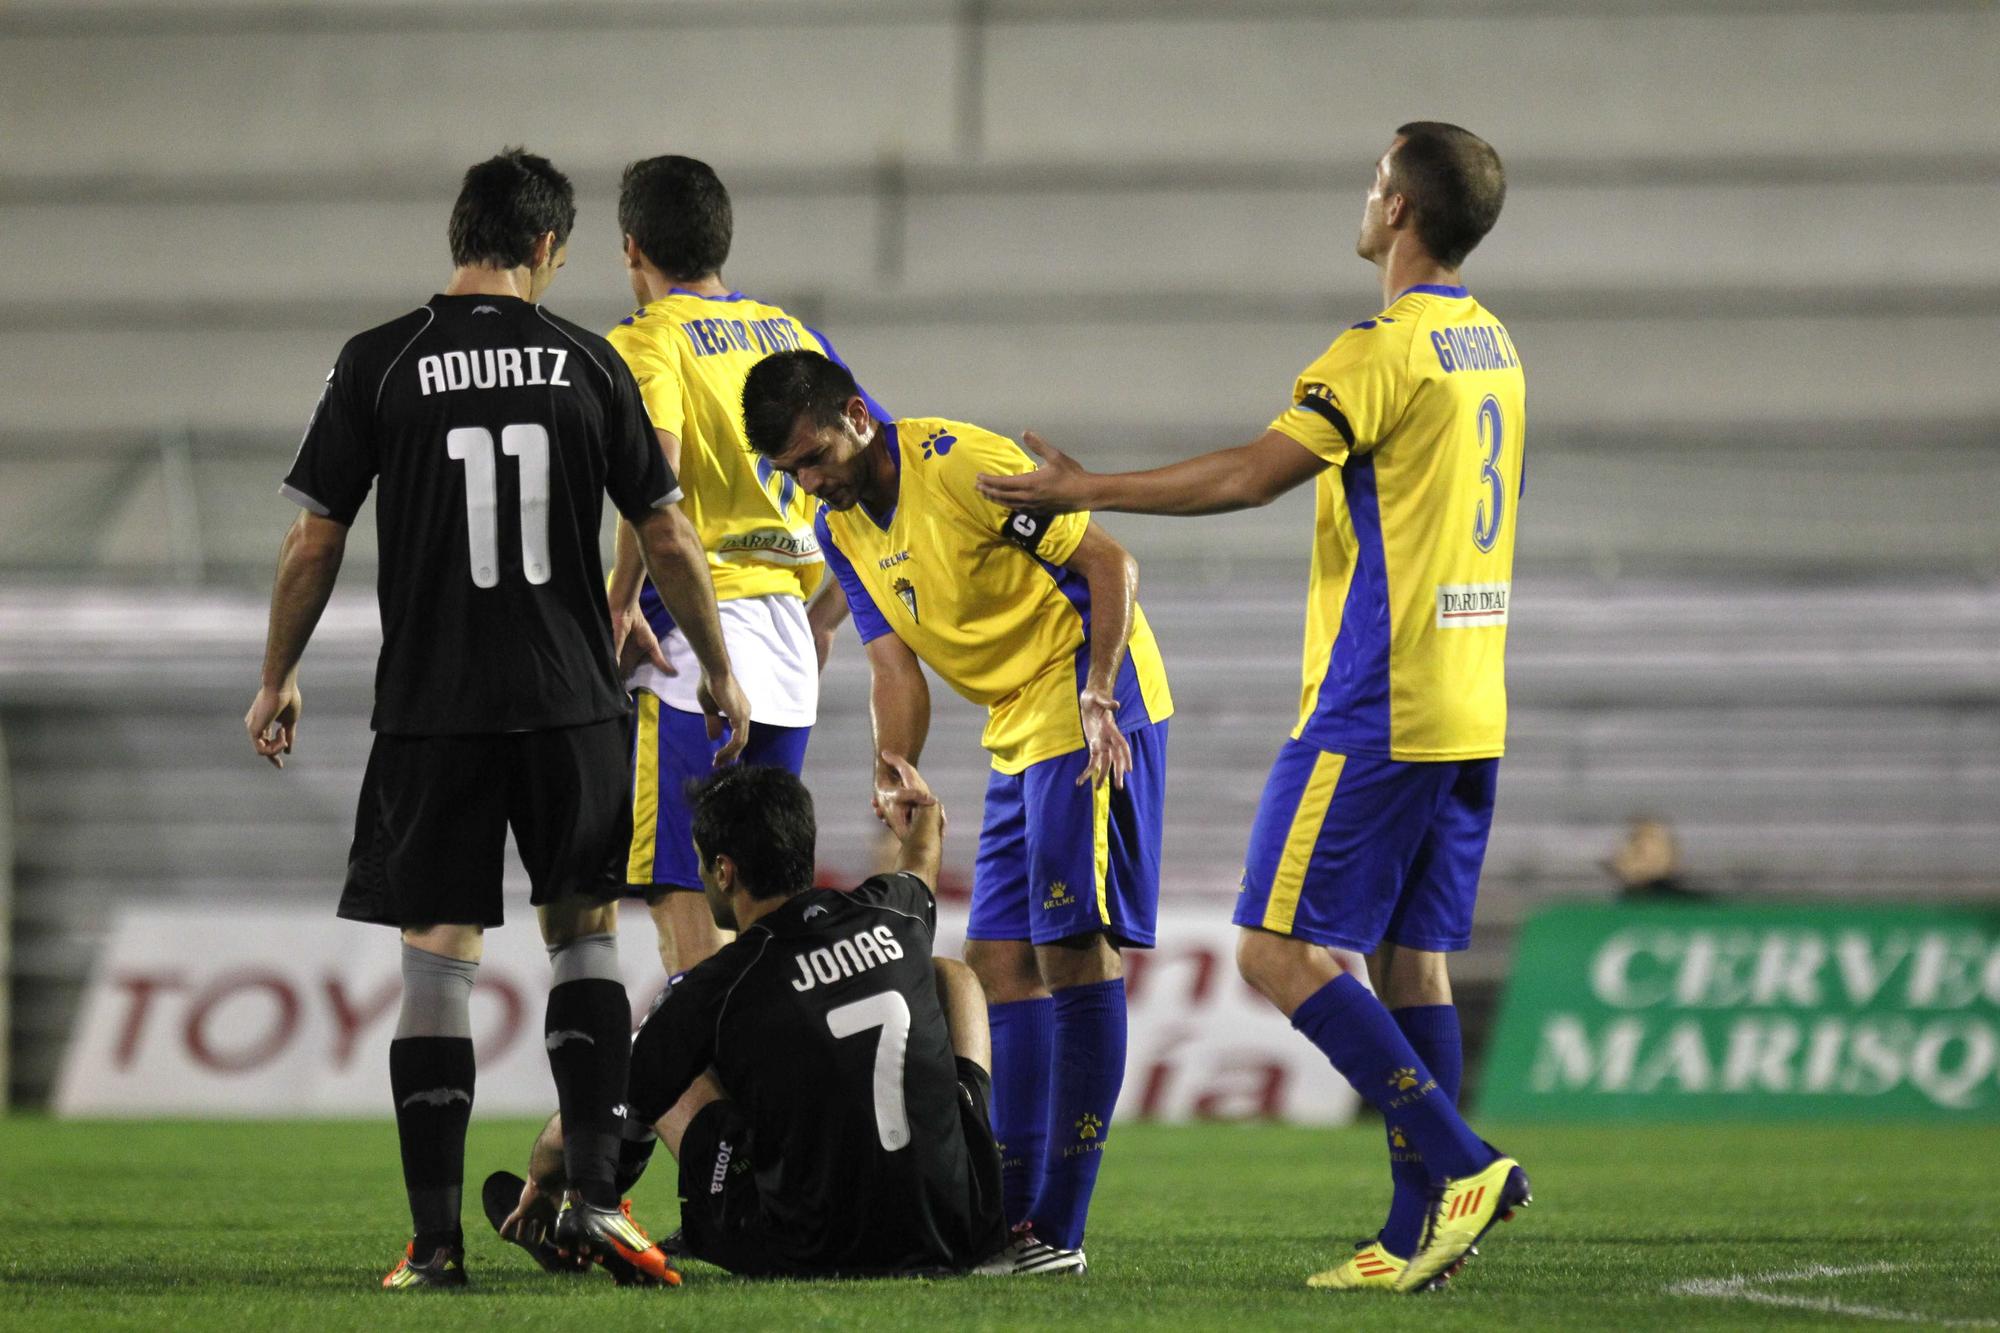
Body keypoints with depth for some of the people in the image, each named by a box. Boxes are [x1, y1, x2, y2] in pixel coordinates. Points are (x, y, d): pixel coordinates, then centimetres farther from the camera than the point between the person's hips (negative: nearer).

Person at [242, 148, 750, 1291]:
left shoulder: (379, 364, -2)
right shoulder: (587, 362, 1)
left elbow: (316, 540, -1)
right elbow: (668, 538, 4)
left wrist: (279, 678, 13)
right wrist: (720, 671, 18)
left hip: (430, 711, -1)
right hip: (573, 704, 1)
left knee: (438, 957, 3)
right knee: (586, 929, 16)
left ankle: (437, 1238, -1)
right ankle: (594, 1191, 3)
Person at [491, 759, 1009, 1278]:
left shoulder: (713, 992, -11)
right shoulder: (890, 919, 0)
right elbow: (921, 868, 30)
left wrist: (539, 1184, 25)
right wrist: (926, 820, 55)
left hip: (808, 1256, -3)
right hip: (958, 1240, 4)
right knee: (953, 976, 25)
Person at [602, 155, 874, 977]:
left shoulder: (646, 341, -5)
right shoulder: (794, 336, 15)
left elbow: (655, 472, -24)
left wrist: (621, 600, -18)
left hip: (691, 632, -7)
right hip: (788, 645, 7)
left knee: (680, 891, -7)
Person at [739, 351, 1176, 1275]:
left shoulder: (964, 466, -18)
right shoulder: (842, 529, 7)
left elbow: (1110, 563, -16)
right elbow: (896, 666, 3)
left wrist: (1099, 696, -25)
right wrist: (894, 771, -15)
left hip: (1091, 719, -9)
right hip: (1018, 737, 9)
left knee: (1073, 945, -12)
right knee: (1002, 958, 7)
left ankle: (1060, 1231, -14)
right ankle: (1015, 1216, 11)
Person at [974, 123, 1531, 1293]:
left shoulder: (1387, 348, -14)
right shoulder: (1491, 348, 14)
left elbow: (1252, 475, -18)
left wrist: (1086, 491, -10)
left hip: (1377, 712, -9)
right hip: (1467, 710, 9)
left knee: (1281, 951, -7)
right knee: (1412, 957, 8)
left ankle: (1458, 1162, -14)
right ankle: (1417, 1232, 4)